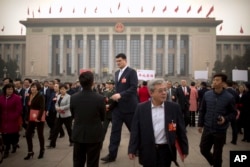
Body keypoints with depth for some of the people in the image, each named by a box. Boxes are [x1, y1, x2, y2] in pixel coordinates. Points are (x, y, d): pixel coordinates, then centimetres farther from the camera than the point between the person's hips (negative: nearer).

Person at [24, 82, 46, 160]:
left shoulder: (40, 96, -12)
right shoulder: (29, 96, 8)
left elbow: (42, 108, -20)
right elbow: (28, 108, 12)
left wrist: (38, 118, -26)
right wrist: (27, 118, 10)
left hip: (39, 118, -6)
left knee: (40, 135, 6)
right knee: (28, 134, 4)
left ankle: (42, 151, 23)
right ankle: (30, 152, 17)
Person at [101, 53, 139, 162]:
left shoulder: (131, 72, -9)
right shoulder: (117, 73, 14)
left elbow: (134, 88, -20)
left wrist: (120, 95, -29)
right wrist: (115, 97, 8)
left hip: (129, 106, -6)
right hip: (118, 106, 6)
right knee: (115, 130, 3)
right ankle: (112, 154, 8)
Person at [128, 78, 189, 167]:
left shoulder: (174, 107, -2)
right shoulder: (141, 108, -3)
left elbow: (181, 130, 3)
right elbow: (135, 130, -2)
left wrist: (184, 149, 5)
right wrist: (132, 149, -5)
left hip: (166, 150, 0)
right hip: (148, 151, 0)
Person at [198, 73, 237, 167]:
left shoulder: (229, 97, -11)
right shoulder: (207, 95, -3)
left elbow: (234, 113, -3)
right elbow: (202, 110, 6)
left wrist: (225, 119, -21)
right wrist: (200, 124, 7)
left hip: (220, 131, -3)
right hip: (207, 129, 3)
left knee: (217, 154, 10)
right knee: (203, 150, 11)